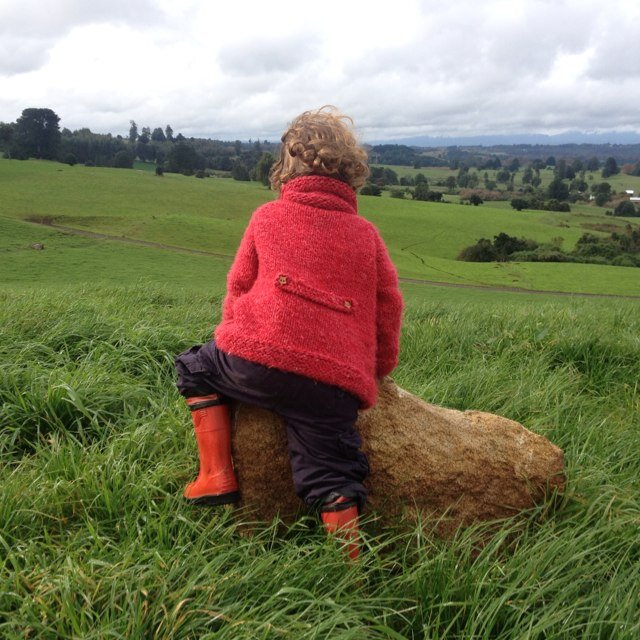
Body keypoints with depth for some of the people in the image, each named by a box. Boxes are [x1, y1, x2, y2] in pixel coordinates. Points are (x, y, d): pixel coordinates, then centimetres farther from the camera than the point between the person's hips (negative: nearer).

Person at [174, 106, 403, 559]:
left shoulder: (267, 217, 14)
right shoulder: (366, 233, 18)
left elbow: (238, 287, 17)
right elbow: (389, 308, 17)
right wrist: (376, 372, 28)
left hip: (258, 360, -1)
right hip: (338, 384, 2)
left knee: (196, 367, 25)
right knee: (330, 477, 9)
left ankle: (217, 476, 17)